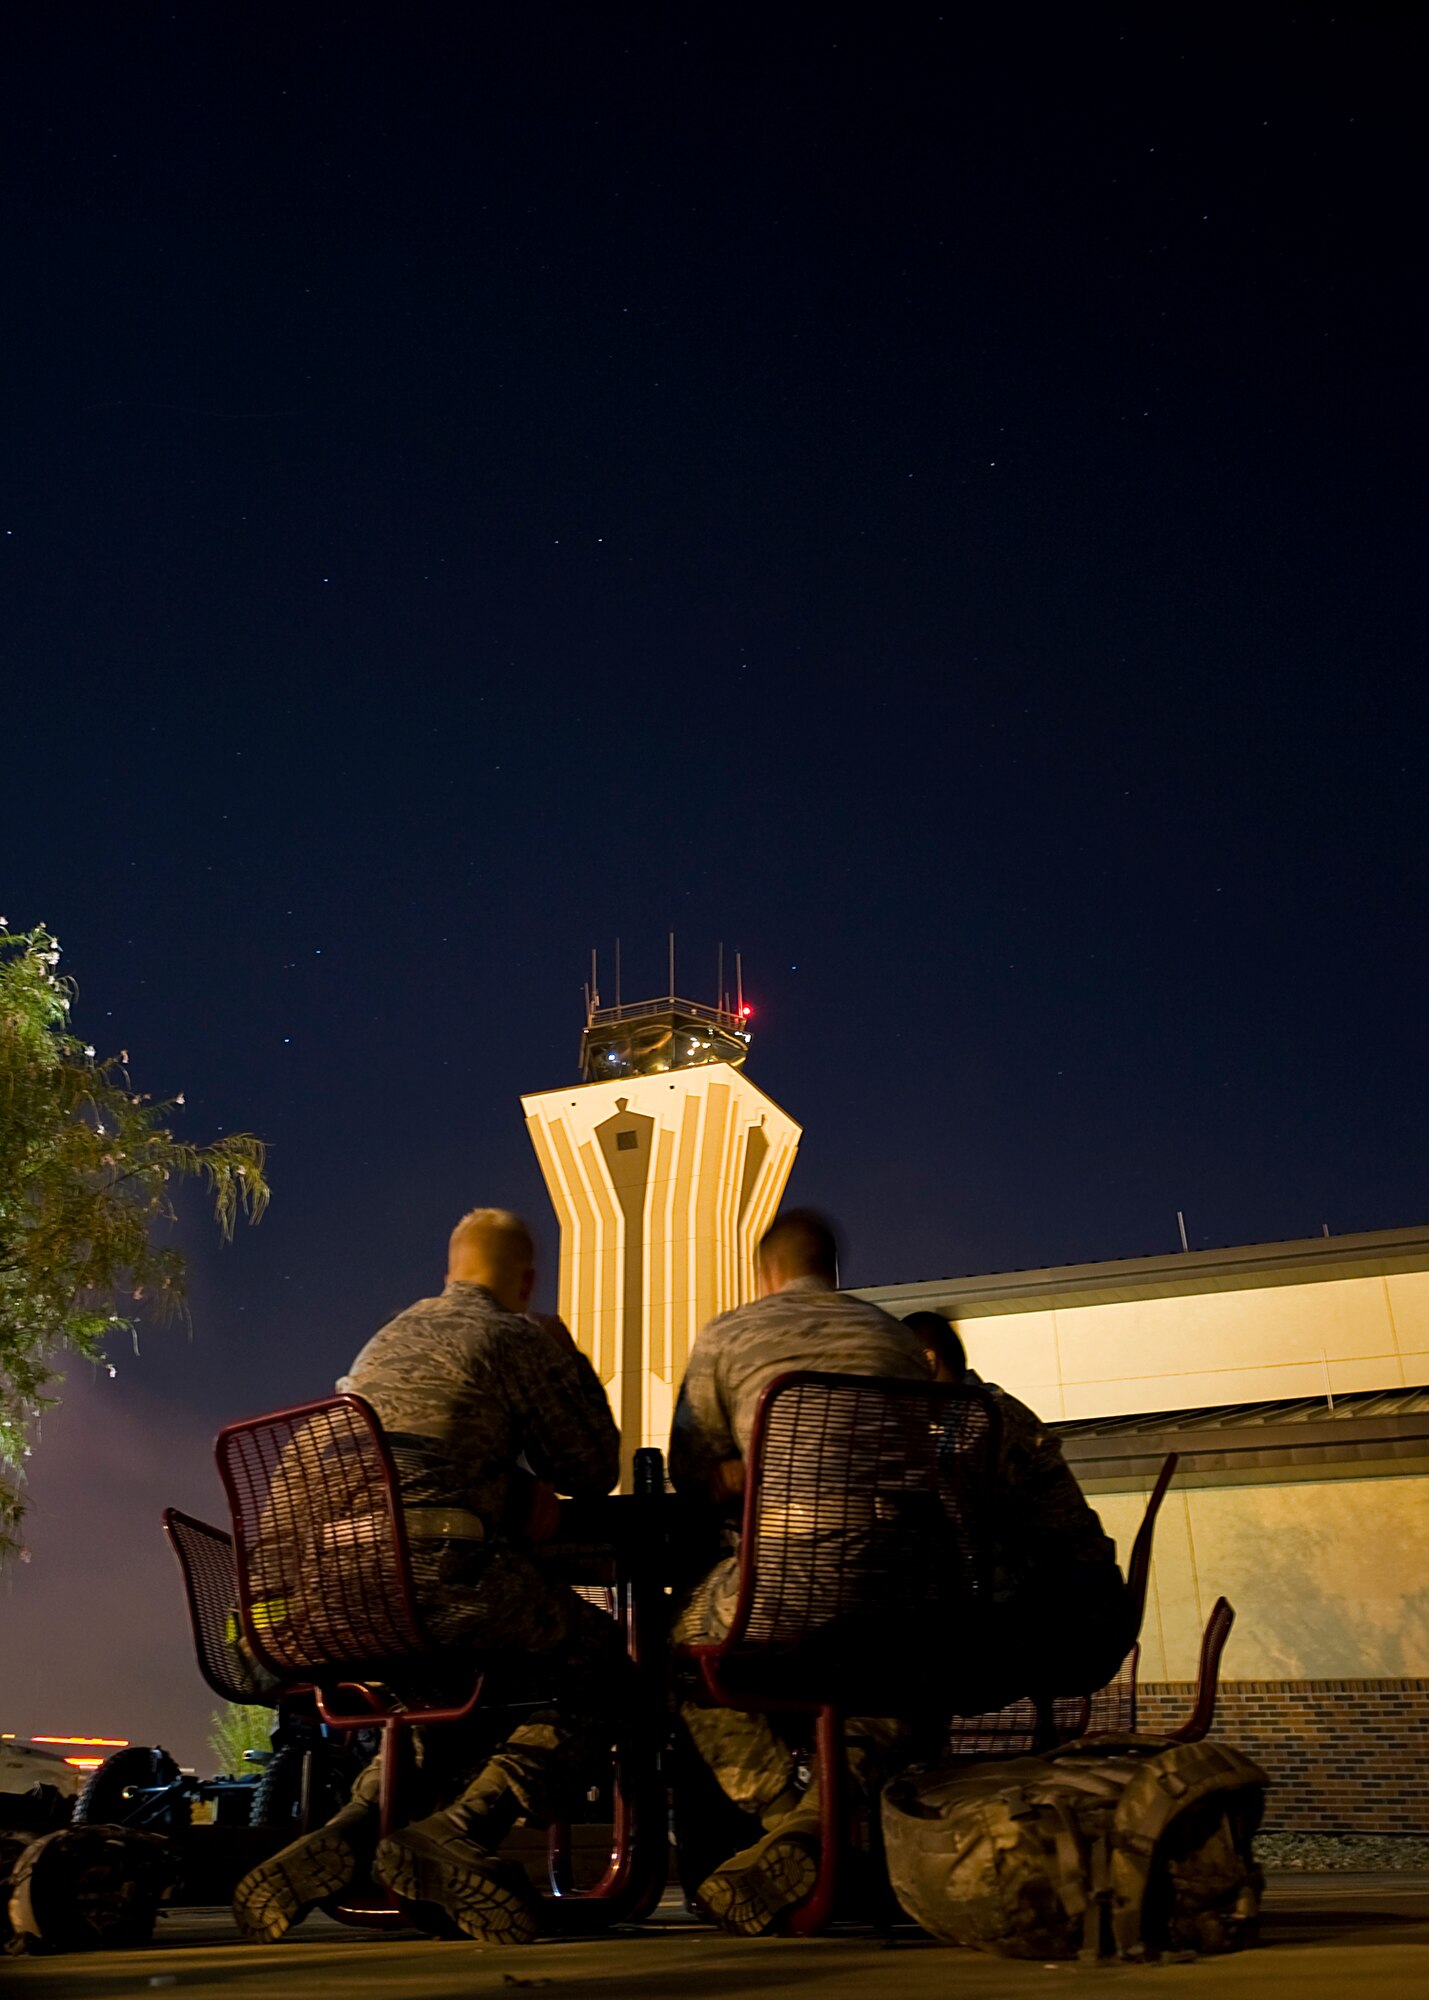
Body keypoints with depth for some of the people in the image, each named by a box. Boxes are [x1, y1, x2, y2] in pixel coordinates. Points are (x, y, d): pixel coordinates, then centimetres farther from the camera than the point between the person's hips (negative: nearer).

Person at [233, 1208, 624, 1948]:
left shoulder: (386, 1341, 27)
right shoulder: (519, 1339, 4)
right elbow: (592, 1471, 9)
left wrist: (513, 1497, 28)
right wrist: (570, 1361, 21)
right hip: (438, 1572, -7)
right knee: (602, 1669, 9)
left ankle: (343, 1839, 10)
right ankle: (465, 1829, -11)